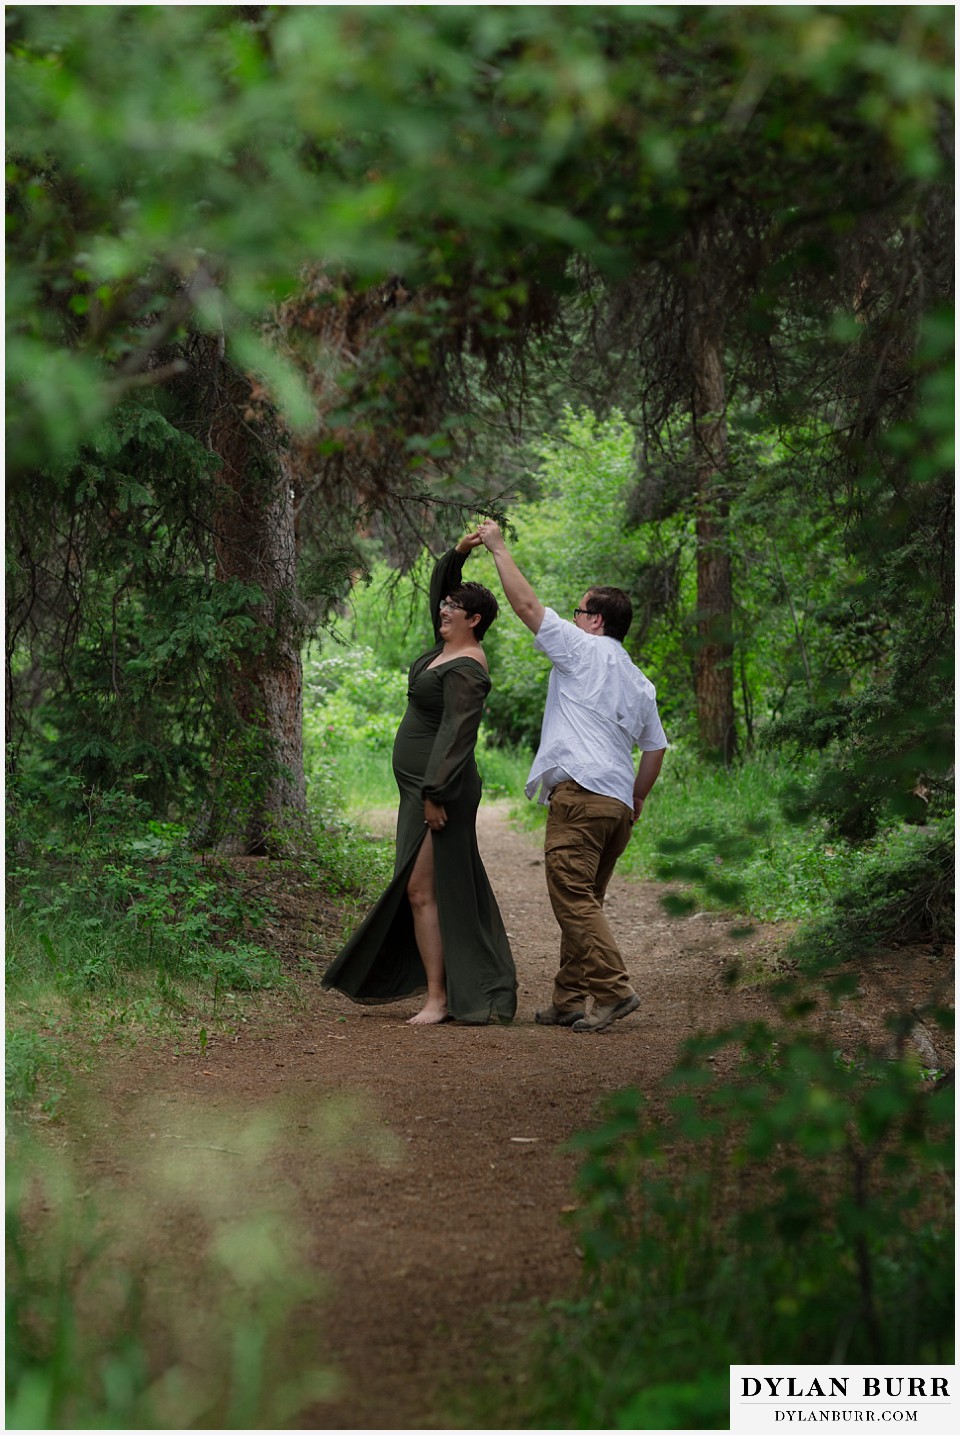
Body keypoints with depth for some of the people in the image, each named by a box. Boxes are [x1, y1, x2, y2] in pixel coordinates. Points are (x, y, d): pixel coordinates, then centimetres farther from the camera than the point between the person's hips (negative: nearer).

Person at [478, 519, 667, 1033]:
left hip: (580, 793, -8)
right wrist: (637, 800, 31)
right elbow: (655, 746, 24)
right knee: (583, 901, 11)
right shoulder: (640, 683, 23)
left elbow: (526, 605, 1)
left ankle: (612, 989, -21)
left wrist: (497, 546, 10)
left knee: (572, 895, -12)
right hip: (618, 804, 8)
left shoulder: (584, 649, 2)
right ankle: (570, 999, 10)